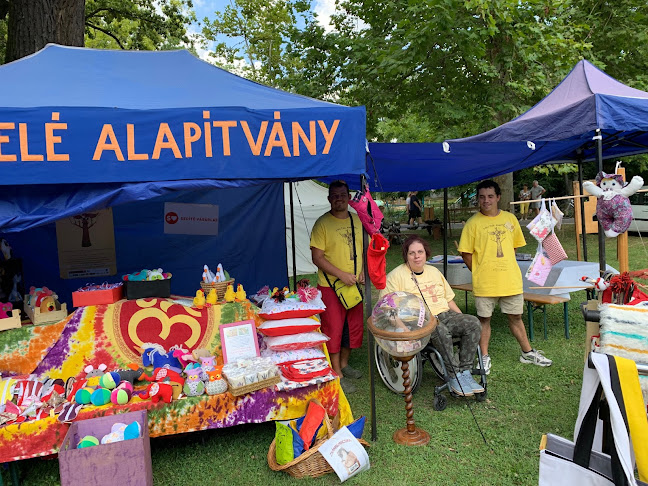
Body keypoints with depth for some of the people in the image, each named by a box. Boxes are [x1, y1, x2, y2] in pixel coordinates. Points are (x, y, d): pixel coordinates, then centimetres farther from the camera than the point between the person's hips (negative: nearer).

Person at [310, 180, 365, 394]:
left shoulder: (357, 221, 8)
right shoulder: (322, 223, -10)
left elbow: (364, 249, 18)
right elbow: (317, 257, -14)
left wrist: (362, 271, 0)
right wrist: (342, 274, -21)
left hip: (354, 285, 6)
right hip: (330, 286, -6)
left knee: (354, 326, 15)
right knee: (333, 328, 0)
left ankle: (344, 364, 34)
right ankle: (337, 374, 12)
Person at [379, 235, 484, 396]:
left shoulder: (434, 272, 19)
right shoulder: (396, 276, 0)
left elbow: (449, 300, 24)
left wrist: (462, 320, 12)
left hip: (444, 315, 6)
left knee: (473, 323, -18)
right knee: (440, 330, -36)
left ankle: (465, 372, -16)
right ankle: (455, 377, -24)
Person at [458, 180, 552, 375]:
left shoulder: (510, 219, 6)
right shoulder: (473, 223, -6)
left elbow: (514, 246, 16)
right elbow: (466, 253, -3)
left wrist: (506, 268, 9)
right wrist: (480, 273, -2)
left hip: (511, 280, 3)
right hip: (484, 284, -3)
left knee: (515, 317, 15)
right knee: (484, 319, 7)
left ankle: (527, 352, 31)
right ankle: (484, 357, 20)